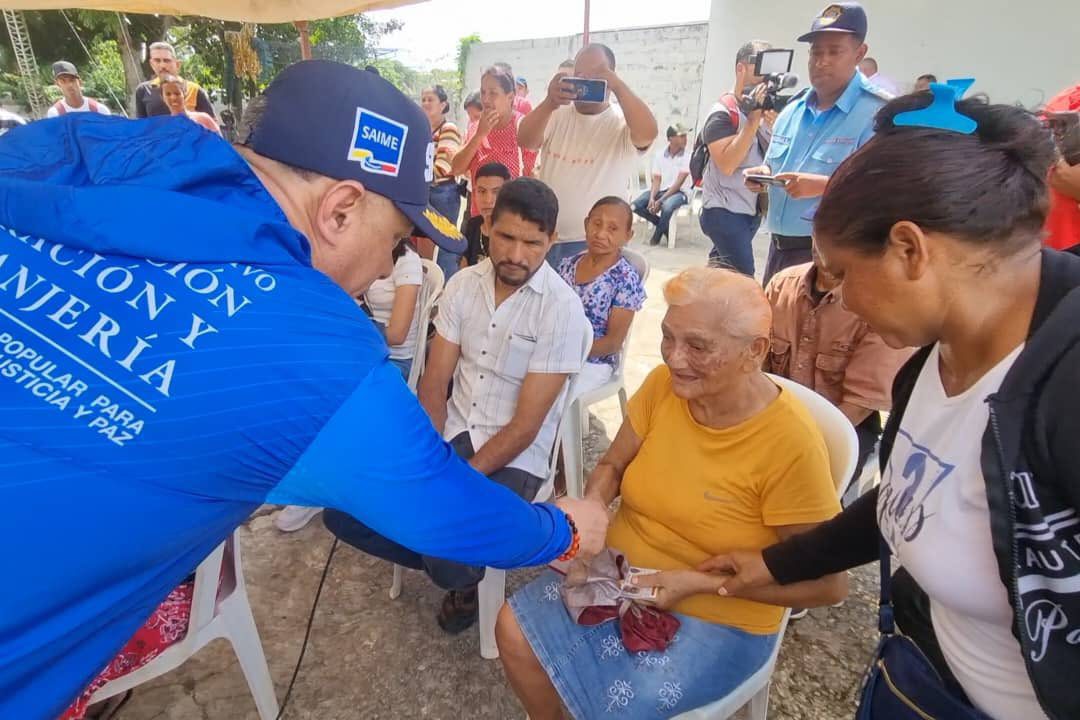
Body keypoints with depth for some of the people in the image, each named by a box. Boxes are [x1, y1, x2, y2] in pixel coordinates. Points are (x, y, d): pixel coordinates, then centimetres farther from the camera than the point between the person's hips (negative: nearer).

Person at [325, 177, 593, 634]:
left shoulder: (562, 310, -16)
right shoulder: (463, 284, -1)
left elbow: (525, 425, -17)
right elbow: (434, 383, 0)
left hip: (515, 458, -5)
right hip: (451, 434, 5)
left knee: (452, 565, -24)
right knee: (344, 511, -5)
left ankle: (464, 573, 15)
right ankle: (448, 559, 17)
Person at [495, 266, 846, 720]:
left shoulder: (790, 443, -25)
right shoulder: (662, 385, -11)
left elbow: (826, 584, -17)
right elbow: (612, 466, 4)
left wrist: (700, 583, -23)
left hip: (718, 617, -4)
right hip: (622, 573, 5)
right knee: (514, 629, -3)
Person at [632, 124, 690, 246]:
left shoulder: (687, 156, -8)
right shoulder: (659, 154, 3)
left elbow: (679, 182, -14)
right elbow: (656, 180, 0)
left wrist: (660, 200, -22)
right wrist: (652, 198, -19)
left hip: (678, 192, -4)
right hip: (660, 190, 4)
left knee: (667, 206, -37)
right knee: (636, 205, -19)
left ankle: (658, 234, -6)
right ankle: (665, 226, 2)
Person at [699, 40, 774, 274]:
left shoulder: (764, 109, 12)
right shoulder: (723, 113, -10)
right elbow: (726, 164, -23)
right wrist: (753, 120, -21)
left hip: (752, 210, 7)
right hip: (724, 211, -7)